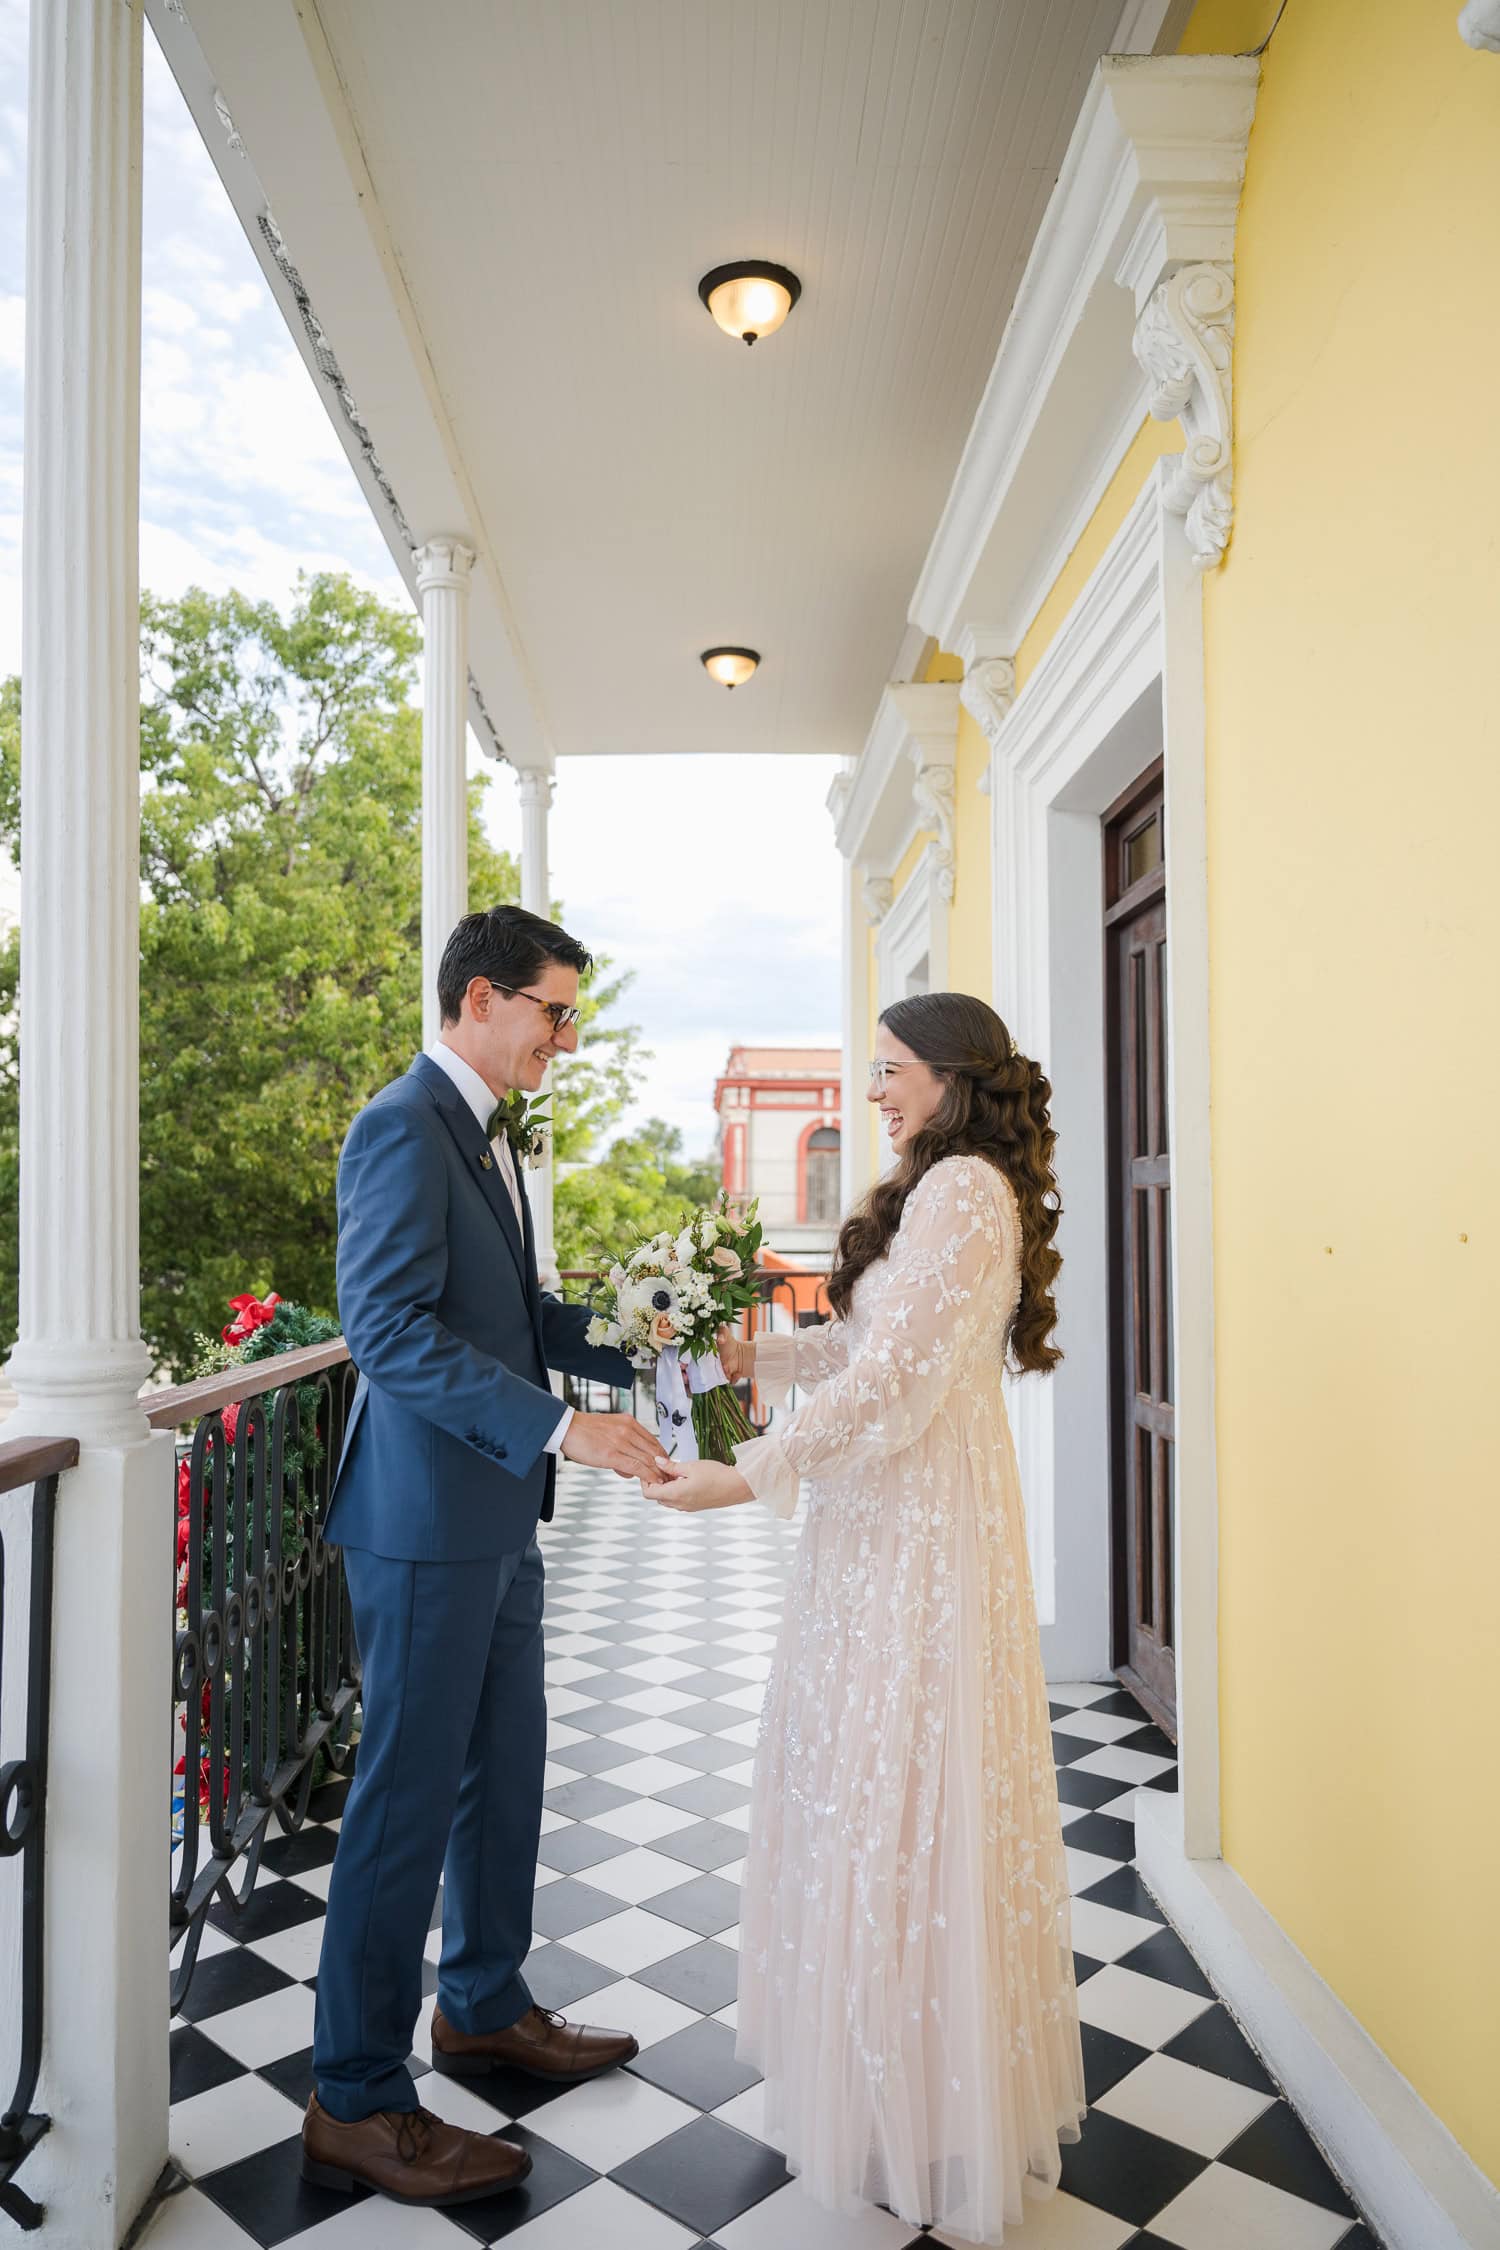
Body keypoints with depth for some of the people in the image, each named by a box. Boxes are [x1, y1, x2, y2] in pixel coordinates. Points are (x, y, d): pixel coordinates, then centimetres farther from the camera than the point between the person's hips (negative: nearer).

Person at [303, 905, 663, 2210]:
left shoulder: (485, 1134, 14)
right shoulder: (404, 1129, -17)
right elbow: (393, 1331, -25)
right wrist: (560, 1427, -28)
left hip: (496, 1517, 10)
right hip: (428, 1522, -10)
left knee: (505, 1773, 20)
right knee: (410, 1799, 2)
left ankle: (484, 2007, 39)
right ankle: (357, 2103, 20)